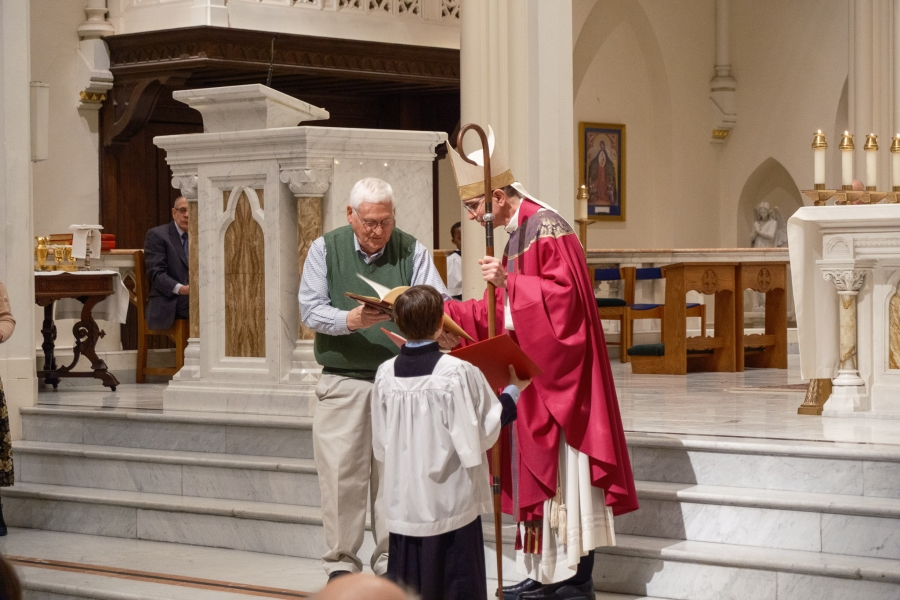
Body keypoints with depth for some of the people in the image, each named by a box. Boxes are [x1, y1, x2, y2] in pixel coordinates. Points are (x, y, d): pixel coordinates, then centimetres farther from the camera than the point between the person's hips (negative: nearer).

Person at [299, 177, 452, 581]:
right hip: (343, 379, -1)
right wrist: (349, 320, -22)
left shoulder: (412, 251, 6)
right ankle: (341, 563, 9)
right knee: (342, 474, -1)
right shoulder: (325, 249, 4)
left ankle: (392, 560, 14)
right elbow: (310, 309, -4)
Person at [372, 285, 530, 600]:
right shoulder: (459, 373, -15)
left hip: (403, 501, 4)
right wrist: (512, 392, 5)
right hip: (450, 501, -4)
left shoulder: (385, 374, -2)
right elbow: (483, 432, -8)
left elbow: (381, 444, 6)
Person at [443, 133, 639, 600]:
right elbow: (499, 312, 18)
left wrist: (508, 282, -27)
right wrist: (443, 310, 12)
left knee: (561, 474, -5)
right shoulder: (515, 234, 16)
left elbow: (565, 293, -22)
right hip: (529, 376, 10)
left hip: (555, 375, -10)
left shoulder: (546, 227, -14)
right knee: (535, 473, 11)